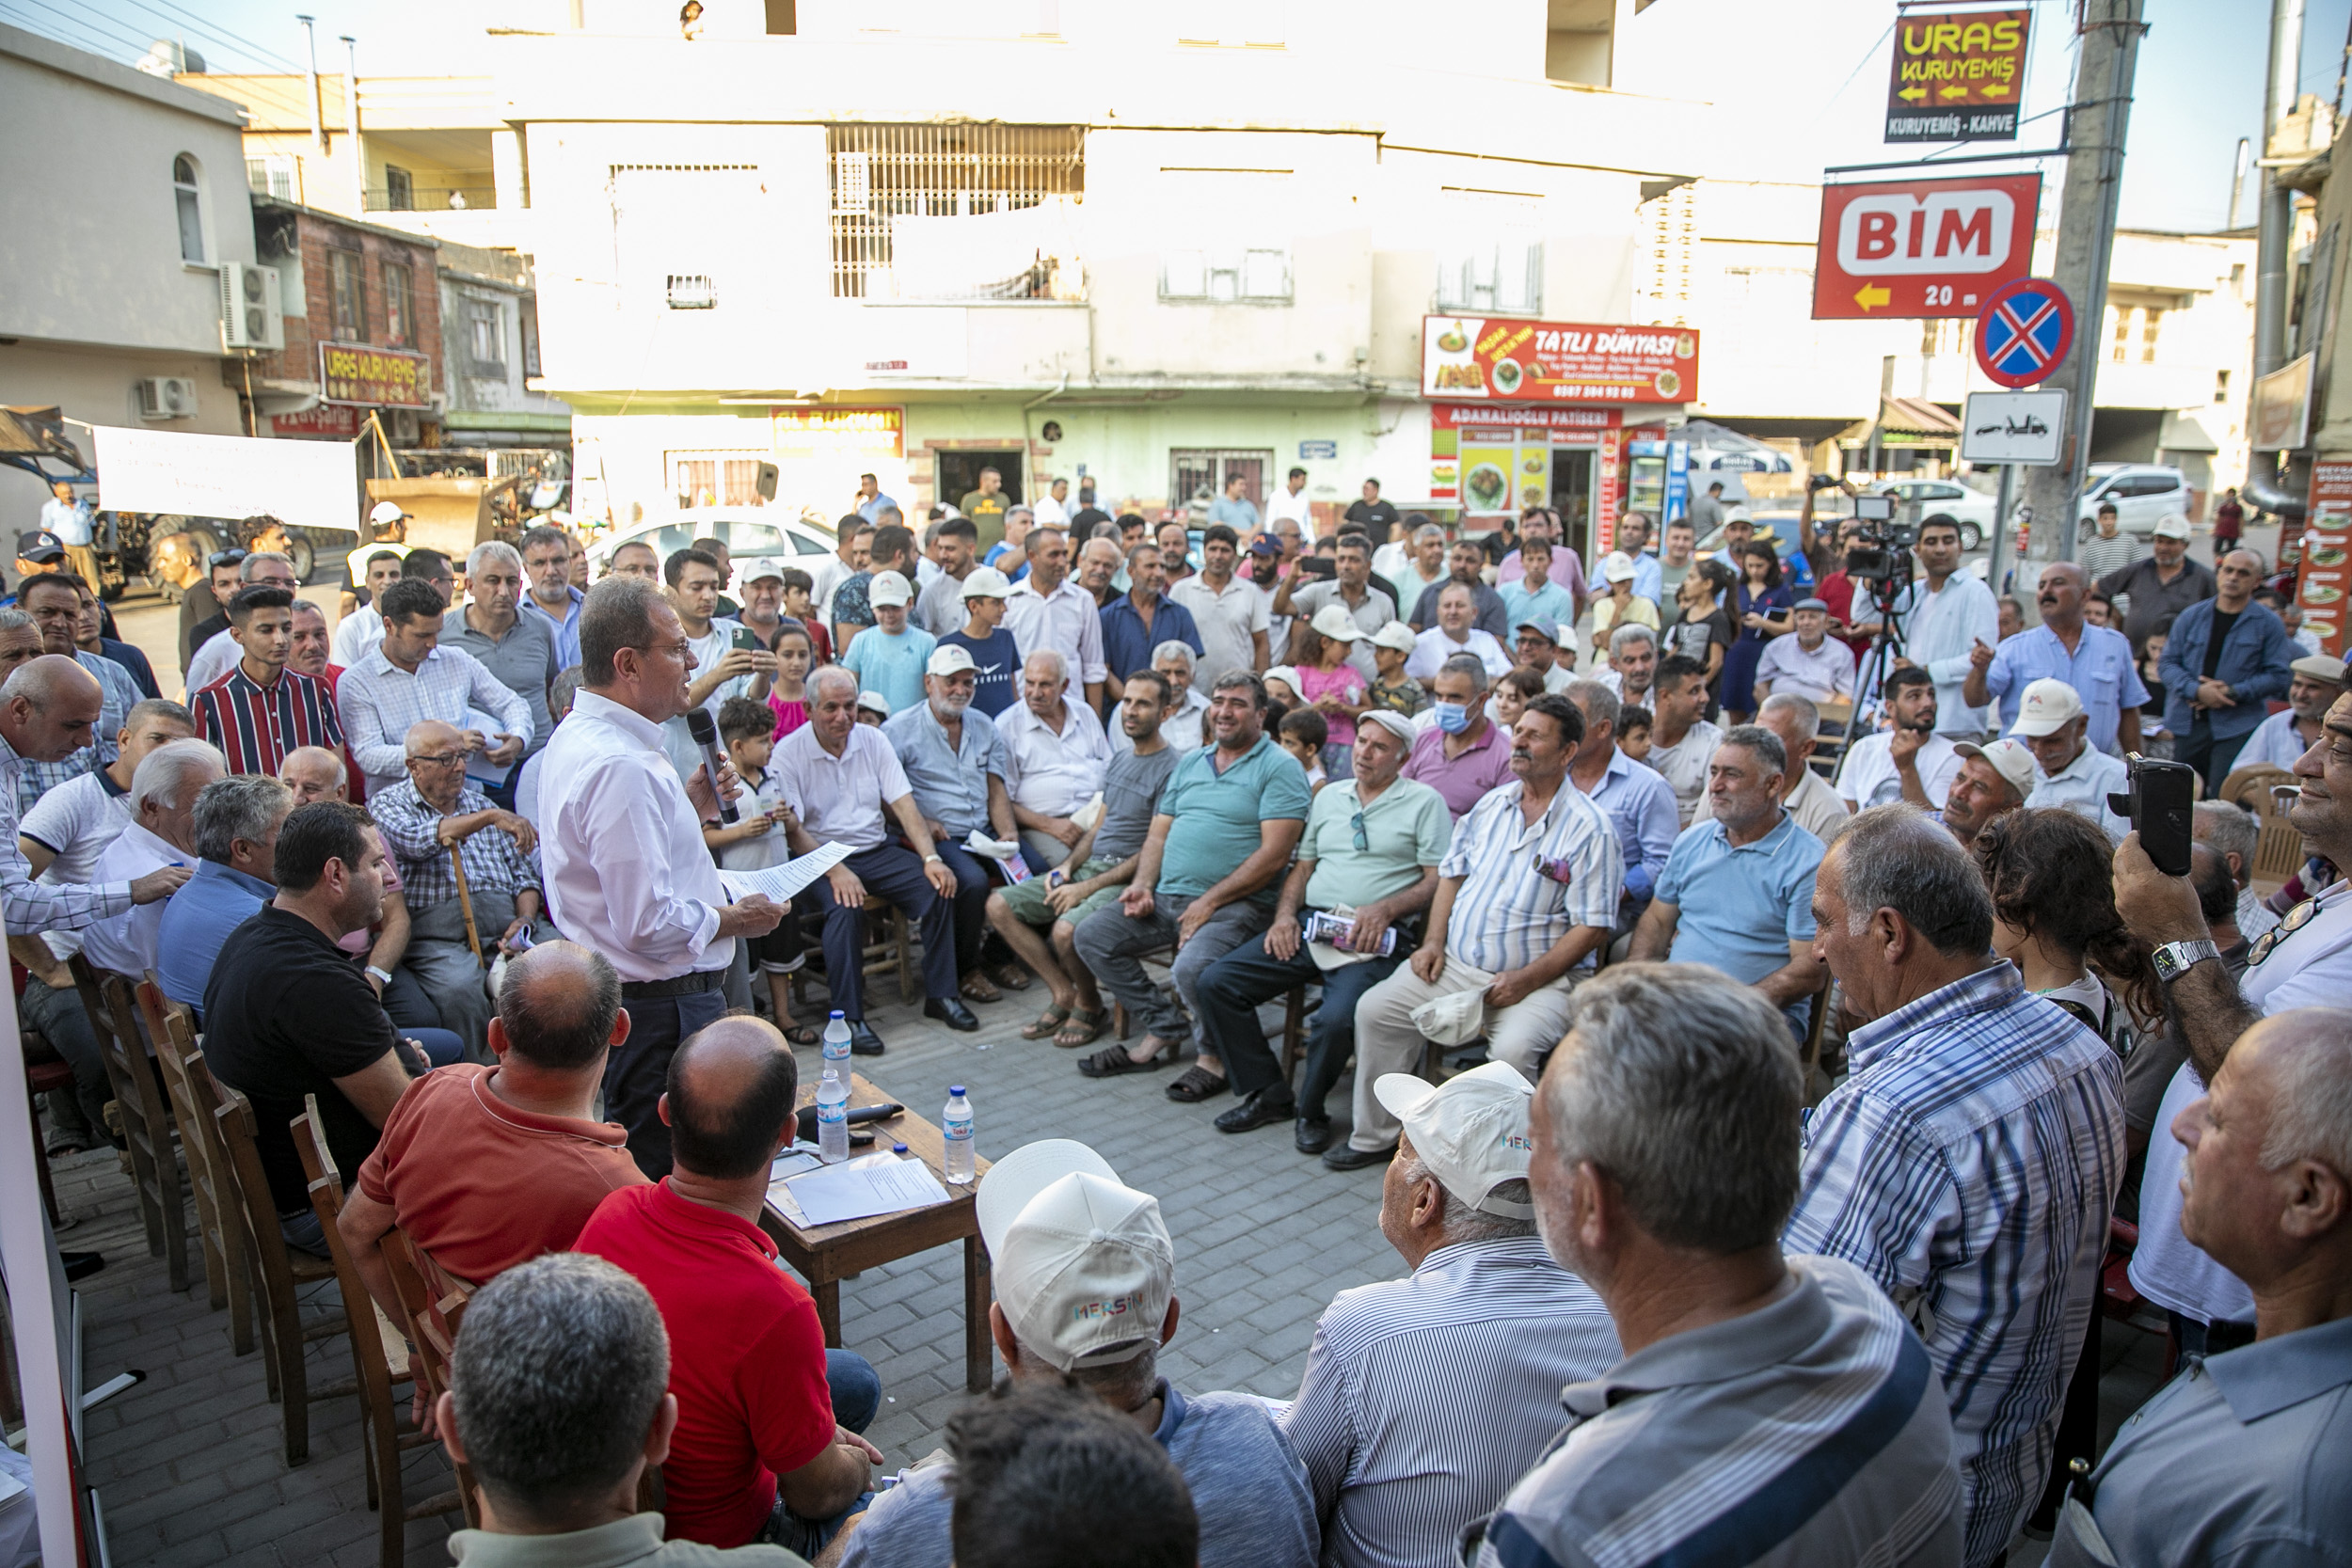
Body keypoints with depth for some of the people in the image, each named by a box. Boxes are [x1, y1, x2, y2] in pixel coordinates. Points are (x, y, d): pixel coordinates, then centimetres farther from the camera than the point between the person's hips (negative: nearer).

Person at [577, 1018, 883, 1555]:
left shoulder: (614, 1211, -19)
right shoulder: (774, 1309, -40)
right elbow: (814, 1494, -22)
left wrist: (819, 1433, 7)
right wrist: (856, 1462, 2)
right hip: (717, 1537, -6)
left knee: (855, 1379, 21)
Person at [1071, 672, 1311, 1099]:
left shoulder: (1279, 768, -4)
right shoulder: (1189, 763, 19)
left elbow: (1273, 854, -14)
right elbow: (1158, 833, 20)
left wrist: (1209, 902, -16)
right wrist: (1142, 885, 0)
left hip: (1235, 904, -8)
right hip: (1166, 897, 8)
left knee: (1191, 968, -32)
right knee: (1091, 935, -4)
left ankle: (1215, 1055, 0)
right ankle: (1163, 1029, 8)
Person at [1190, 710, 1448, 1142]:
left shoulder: (1425, 802, 6)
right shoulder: (1330, 796, 22)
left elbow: (1439, 880, -2)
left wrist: (1385, 909, -16)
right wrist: (1285, 913, 4)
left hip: (1374, 939, -5)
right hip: (1309, 924, 6)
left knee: (1336, 1019, -33)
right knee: (1215, 984, -10)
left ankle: (1310, 1110, -3)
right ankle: (1269, 1095, 0)